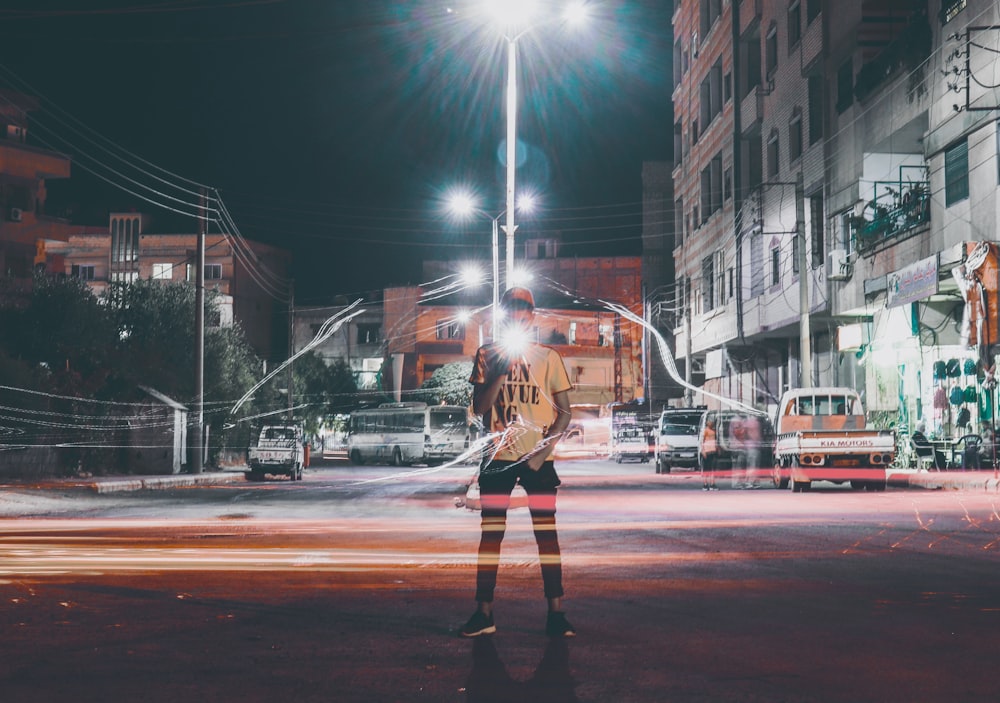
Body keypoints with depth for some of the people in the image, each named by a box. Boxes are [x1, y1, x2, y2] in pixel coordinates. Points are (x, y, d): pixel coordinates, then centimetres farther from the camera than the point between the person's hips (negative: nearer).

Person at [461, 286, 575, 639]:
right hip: (497, 457, 1)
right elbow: (479, 408, -1)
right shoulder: (487, 355, 6)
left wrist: (544, 451, -8)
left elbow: (564, 411, 4)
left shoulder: (547, 357, 4)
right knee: (490, 532, 2)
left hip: (537, 458, -1)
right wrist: (501, 371, -13)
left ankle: (556, 613, 1)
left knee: (546, 531, -2)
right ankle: (483, 613, 6)